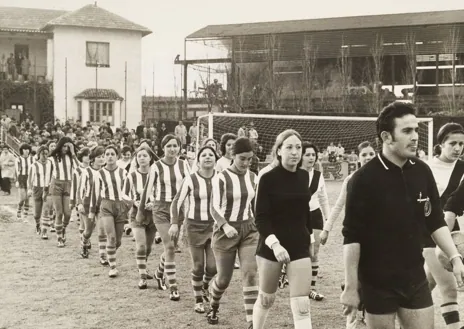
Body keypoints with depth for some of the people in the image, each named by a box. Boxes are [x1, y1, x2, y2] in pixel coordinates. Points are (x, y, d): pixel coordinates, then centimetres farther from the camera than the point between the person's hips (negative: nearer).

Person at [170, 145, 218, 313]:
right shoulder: (191, 179, -10)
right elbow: (177, 202, -7)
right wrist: (174, 223, -19)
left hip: (214, 225, 2)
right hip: (195, 226, -2)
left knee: (213, 266, -3)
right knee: (198, 267, 2)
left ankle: (205, 286, 31)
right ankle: (198, 300, 21)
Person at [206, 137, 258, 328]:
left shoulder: (252, 177, 5)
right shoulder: (221, 178, -11)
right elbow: (214, 208, -14)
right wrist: (225, 226, -29)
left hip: (249, 229, 4)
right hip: (226, 231, -3)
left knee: (251, 274, -11)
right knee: (224, 278, 6)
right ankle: (213, 307, 38)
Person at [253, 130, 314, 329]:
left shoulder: (304, 176, 4)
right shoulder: (268, 178, -11)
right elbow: (261, 218, -15)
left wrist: (310, 236, 23)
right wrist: (274, 243, -28)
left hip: (299, 246, 3)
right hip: (271, 246, -3)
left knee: (302, 306, -4)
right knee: (266, 298, 12)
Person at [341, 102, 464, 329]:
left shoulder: (422, 171, 1)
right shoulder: (364, 179, -14)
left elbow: (435, 222, 12)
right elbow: (352, 237, -13)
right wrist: (351, 287, -13)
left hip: (415, 279, 5)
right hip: (377, 284, -5)